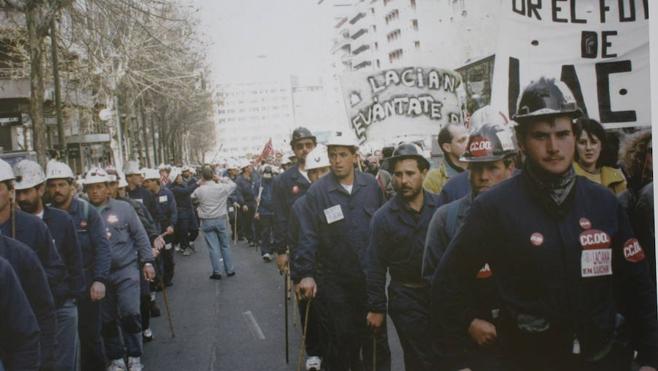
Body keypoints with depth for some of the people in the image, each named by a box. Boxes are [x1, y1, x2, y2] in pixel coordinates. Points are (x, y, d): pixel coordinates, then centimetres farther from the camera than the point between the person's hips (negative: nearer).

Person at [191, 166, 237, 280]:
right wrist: (220, 179, 9)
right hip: (221, 219, 1)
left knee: (213, 247, 4)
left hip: (207, 221, -1)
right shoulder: (221, 187, -9)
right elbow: (233, 185, 9)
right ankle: (230, 270, 20)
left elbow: (193, 198, 10)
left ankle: (217, 272, 8)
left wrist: (200, 184, 8)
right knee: (225, 245, 13)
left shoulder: (199, 190, -10)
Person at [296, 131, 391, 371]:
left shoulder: (371, 185, 0)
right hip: (334, 283, -2)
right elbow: (308, 236, -10)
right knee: (341, 340, 9)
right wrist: (306, 273, -17)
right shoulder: (317, 191, -9)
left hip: (370, 278, 3)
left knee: (376, 338, 13)